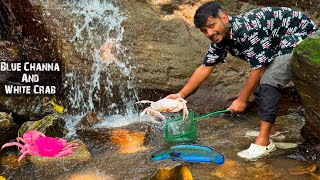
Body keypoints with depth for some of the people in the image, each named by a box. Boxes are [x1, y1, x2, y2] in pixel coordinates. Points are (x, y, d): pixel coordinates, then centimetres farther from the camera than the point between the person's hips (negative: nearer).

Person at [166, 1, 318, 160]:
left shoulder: (245, 30, -32)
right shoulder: (220, 39, -5)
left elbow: (258, 68, -24)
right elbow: (205, 68, 1)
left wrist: (241, 100, -14)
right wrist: (180, 95, -2)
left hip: (301, 36, -9)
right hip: (278, 46, 9)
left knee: (268, 81, -23)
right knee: (257, 84, 5)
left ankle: (264, 141, -18)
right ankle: (270, 128, 23)